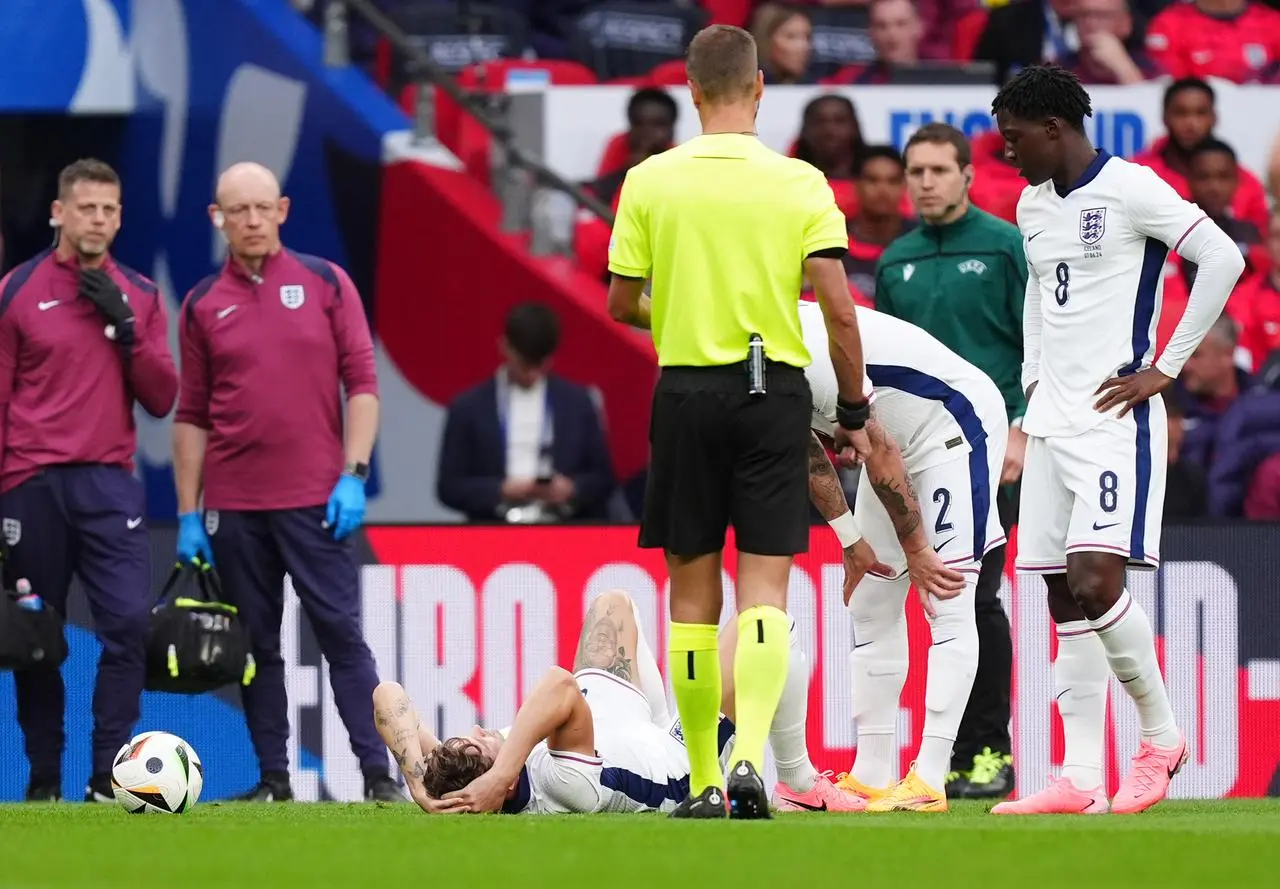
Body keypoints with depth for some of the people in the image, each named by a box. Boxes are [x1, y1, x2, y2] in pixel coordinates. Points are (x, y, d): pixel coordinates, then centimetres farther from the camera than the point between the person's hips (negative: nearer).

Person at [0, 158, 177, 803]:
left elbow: (161, 399, 7)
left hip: (110, 484, 1)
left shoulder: (140, 296, 11)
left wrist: (125, 328, -5)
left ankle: (109, 775, -9)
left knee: (129, 623, -13)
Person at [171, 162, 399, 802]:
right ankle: (273, 780, 10)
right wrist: (188, 513, 4)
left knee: (341, 632, -6)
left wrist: (352, 475, -9)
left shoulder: (325, 283, 3)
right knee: (257, 645, 5)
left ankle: (378, 773, -7)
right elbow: (192, 416, 9)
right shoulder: (202, 305, 7)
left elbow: (361, 384, 2)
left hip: (314, 501, -2)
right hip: (234, 506, 2)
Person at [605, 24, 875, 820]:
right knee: (765, 587, -1)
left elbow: (622, 304, 3)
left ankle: (704, 779, 13)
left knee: (692, 589, 10)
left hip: (686, 391, 1)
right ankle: (749, 757, -21)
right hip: (775, 390, -1)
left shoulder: (650, 181, -3)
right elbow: (840, 311, -7)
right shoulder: (801, 183, -4)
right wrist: (855, 410, 5)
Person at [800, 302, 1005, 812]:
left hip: (957, 428, -10)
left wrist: (915, 549, -15)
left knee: (947, 609, -14)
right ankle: (871, 775, 9)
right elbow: (809, 455, 8)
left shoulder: (810, 355, -32)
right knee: (871, 608, 8)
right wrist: (852, 541, 5)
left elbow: (879, 457, -25)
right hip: (903, 437, 10)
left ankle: (929, 780, -22)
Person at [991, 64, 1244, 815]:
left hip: (1115, 415, -8)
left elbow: (1224, 260, -14)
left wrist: (1165, 369, -13)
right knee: (1065, 598, 4)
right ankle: (1080, 780, 4)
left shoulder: (1130, 190, -9)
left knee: (1095, 577, -18)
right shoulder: (1033, 206, 15)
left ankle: (1162, 734, 1)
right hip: (1053, 419, 8)